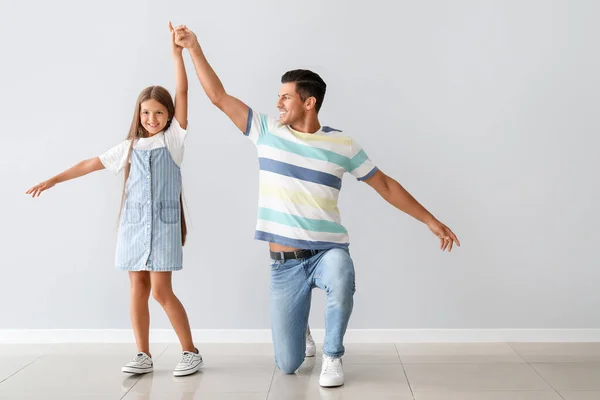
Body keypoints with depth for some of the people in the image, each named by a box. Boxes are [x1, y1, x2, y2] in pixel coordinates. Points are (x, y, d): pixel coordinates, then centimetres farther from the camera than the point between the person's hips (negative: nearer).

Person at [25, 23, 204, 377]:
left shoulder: (173, 138, 0)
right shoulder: (131, 146, 10)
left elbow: (182, 93, -7)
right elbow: (92, 163, 15)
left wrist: (178, 53, -11)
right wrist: (54, 179, 15)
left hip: (165, 222, -4)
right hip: (134, 222, 4)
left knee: (161, 289, -7)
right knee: (138, 287, 5)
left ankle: (191, 352, 5)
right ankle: (144, 356, 14)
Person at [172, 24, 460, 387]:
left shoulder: (342, 145, -2)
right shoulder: (267, 132, 1)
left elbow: (386, 186, 5)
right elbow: (219, 96, 3)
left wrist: (430, 220, 3)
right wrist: (194, 48, -1)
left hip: (329, 251, -1)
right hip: (285, 263, 2)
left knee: (341, 279, -41)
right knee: (288, 365, 2)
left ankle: (333, 356, -12)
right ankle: (301, 329, 41)